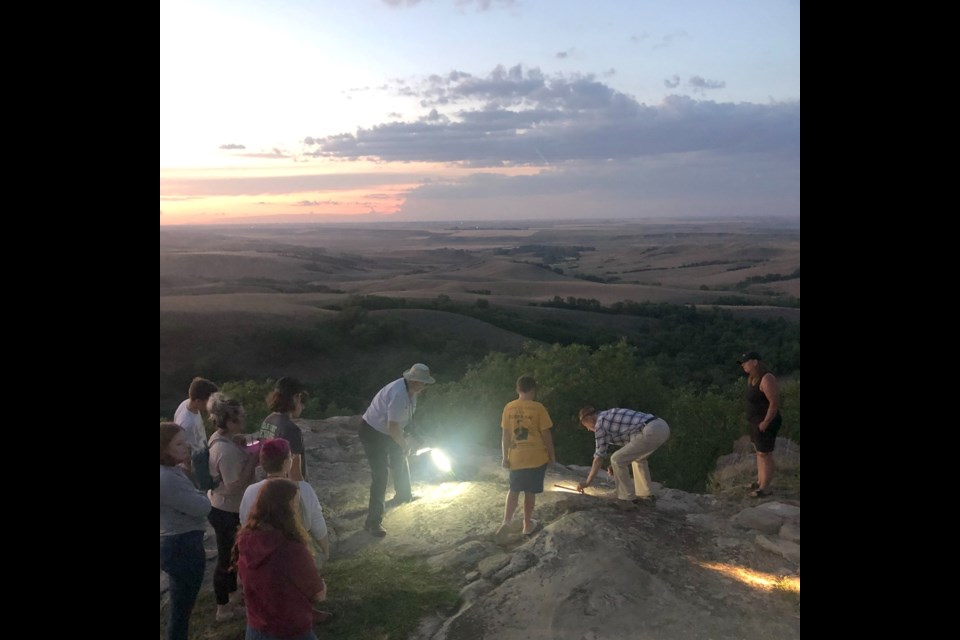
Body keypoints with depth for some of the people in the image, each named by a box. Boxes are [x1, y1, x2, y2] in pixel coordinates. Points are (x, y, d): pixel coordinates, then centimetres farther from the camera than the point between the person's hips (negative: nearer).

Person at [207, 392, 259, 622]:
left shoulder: (219, 438, -2)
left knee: (231, 554, 26)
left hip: (222, 507, 10)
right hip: (227, 512, -10)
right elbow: (235, 486, -31)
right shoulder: (227, 450, -33)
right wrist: (253, 459, -29)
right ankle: (224, 608, 27)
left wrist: (241, 448, -3)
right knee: (227, 557, 9)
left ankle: (233, 595, 45)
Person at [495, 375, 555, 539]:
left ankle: (506, 522, 5)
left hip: (516, 458, 3)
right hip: (536, 458, -3)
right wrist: (551, 454, 3)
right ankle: (528, 524, 20)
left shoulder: (509, 408, -2)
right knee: (530, 491, 10)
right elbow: (546, 434, -9)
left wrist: (505, 457, 9)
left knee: (514, 490, 16)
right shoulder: (538, 408, -12)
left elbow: (505, 435, 1)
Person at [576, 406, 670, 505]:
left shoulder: (600, 422, 4)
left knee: (617, 460, 2)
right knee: (639, 458, 32)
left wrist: (587, 482, 13)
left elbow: (599, 457, 5)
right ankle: (645, 496, 31)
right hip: (663, 427, 10)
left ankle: (628, 499, 10)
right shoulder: (613, 416, 30)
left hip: (651, 432, -9)